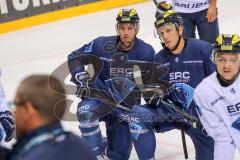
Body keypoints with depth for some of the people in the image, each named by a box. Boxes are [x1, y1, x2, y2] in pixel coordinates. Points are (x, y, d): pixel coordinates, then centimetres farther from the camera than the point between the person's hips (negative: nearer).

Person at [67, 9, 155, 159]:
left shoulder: (146, 52, -11)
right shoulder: (101, 45, -15)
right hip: (101, 96, -1)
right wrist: (82, 80, -17)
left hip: (127, 104, 1)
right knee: (86, 110, -36)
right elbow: (74, 57, -4)